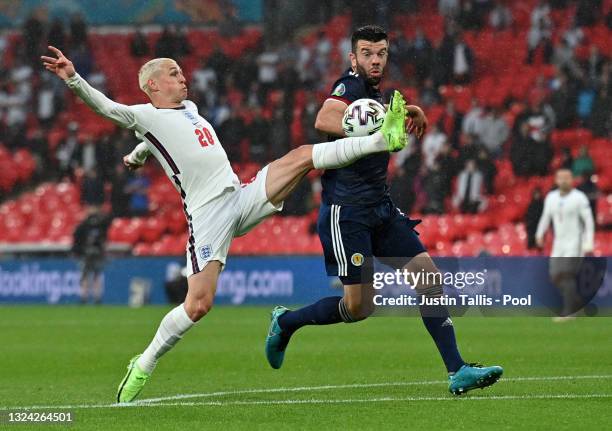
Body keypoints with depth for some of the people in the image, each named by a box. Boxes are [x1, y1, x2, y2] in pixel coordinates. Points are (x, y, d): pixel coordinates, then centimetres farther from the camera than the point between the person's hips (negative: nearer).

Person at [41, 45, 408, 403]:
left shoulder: (189, 109, 23)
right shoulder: (146, 115, 1)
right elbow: (105, 106, -13)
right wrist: (73, 79, -29)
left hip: (241, 197, 7)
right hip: (207, 213, -7)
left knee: (302, 156, -6)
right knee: (199, 304, -15)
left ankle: (384, 139, -8)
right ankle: (144, 367, -1)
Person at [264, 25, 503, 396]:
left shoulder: (376, 94, 15)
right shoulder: (350, 85, -12)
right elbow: (324, 119, -33)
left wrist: (410, 112, 21)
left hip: (381, 209, 9)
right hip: (346, 211, -9)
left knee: (428, 276, -2)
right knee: (359, 307, -7)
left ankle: (457, 371, -3)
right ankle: (286, 321, 19)